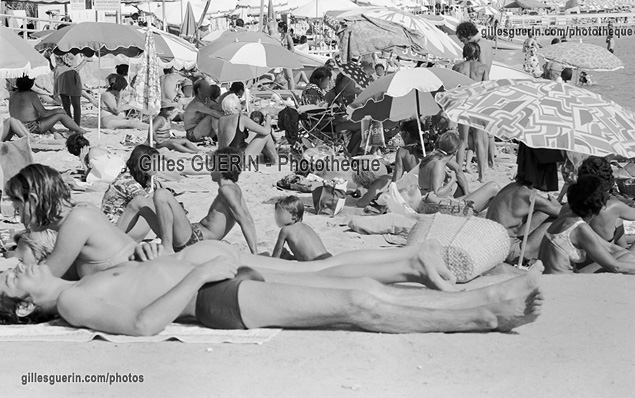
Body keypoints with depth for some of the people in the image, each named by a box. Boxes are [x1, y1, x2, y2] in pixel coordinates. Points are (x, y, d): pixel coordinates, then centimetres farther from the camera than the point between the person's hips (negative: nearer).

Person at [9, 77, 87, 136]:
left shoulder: (12, 96, 5)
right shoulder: (31, 95, -16)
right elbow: (44, 113, -16)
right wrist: (57, 111, 2)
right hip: (32, 129, -8)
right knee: (61, 115, 3)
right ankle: (80, 131, 17)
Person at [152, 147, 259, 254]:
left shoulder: (226, 189, -12)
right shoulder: (236, 189, 16)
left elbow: (245, 221, -20)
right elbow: (250, 222, 18)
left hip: (194, 240, -11)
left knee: (161, 195, -22)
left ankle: (167, 249, -24)